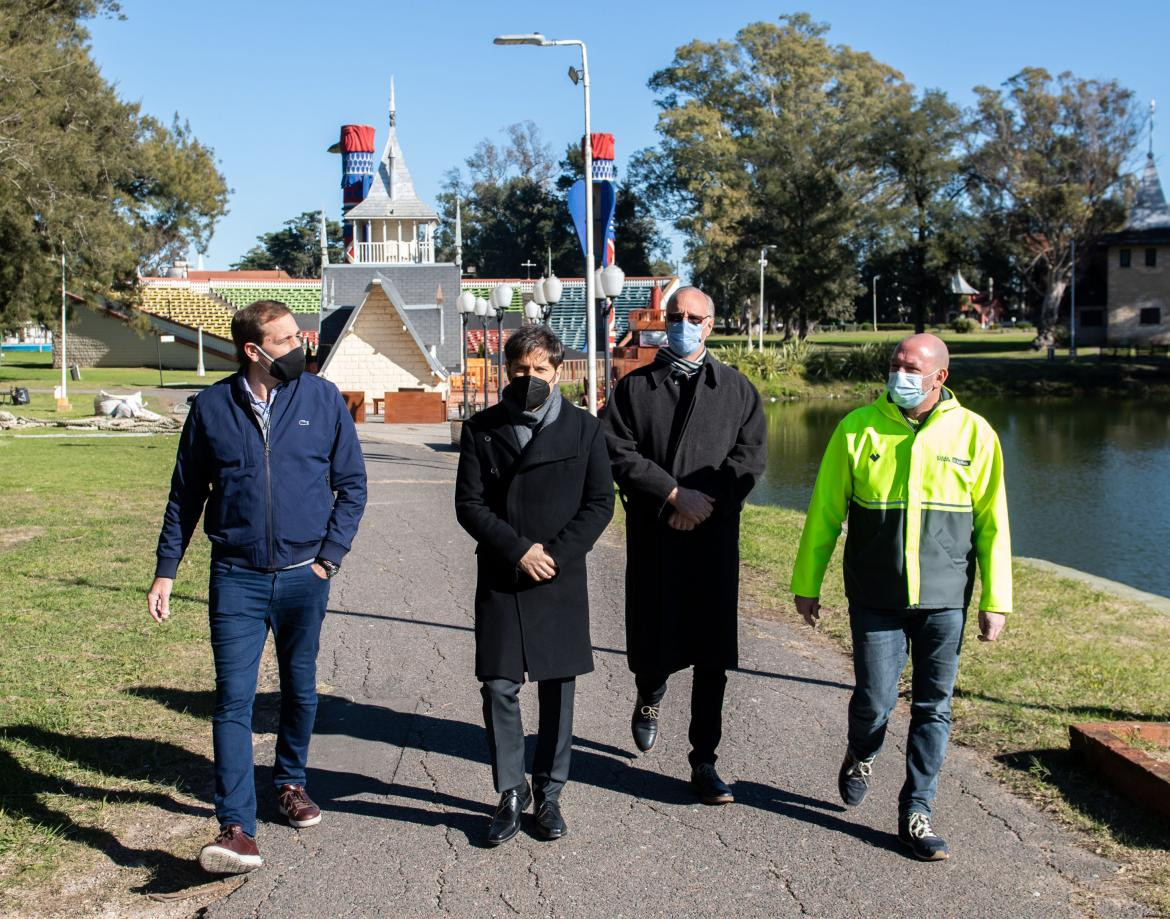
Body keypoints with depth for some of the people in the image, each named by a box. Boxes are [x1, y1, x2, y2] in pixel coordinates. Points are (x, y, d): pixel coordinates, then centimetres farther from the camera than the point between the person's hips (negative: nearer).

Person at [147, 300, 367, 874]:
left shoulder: (323, 400, -1)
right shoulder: (212, 407, -1)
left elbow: (352, 484, 5)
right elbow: (185, 495, 7)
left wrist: (329, 556, -3)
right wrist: (165, 571, 4)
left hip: (303, 576, 1)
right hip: (236, 576, -1)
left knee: (300, 689, 15)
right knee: (233, 699, -8)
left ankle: (290, 782, 38)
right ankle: (237, 829, -8)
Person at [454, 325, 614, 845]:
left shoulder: (584, 428, 5)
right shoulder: (481, 429, 4)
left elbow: (600, 502, 2)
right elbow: (468, 504, 0)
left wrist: (555, 554, -10)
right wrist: (518, 549, -12)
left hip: (561, 582, 0)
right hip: (500, 579, 0)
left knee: (557, 690, 6)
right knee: (499, 688, -3)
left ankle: (549, 793, 19)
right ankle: (511, 793, 12)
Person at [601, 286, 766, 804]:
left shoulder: (736, 389, 10)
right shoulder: (634, 387, 8)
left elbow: (750, 455, 0)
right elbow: (618, 451, -3)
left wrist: (706, 501, -13)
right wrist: (675, 495, -13)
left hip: (714, 540, 0)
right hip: (651, 539, 0)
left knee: (711, 654, -2)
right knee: (649, 643, 7)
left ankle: (703, 763, 7)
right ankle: (650, 698, 42)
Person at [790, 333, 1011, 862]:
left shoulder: (974, 434, 0)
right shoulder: (858, 428, -1)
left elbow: (992, 524, 4)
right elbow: (824, 512, 4)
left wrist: (995, 600, 2)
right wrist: (807, 583, 5)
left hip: (945, 599, 1)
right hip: (876, 596, -1)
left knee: (933, 707, 5)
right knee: (874, 699, 0)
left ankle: (916, 812, 18)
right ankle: (860, 756, 34)